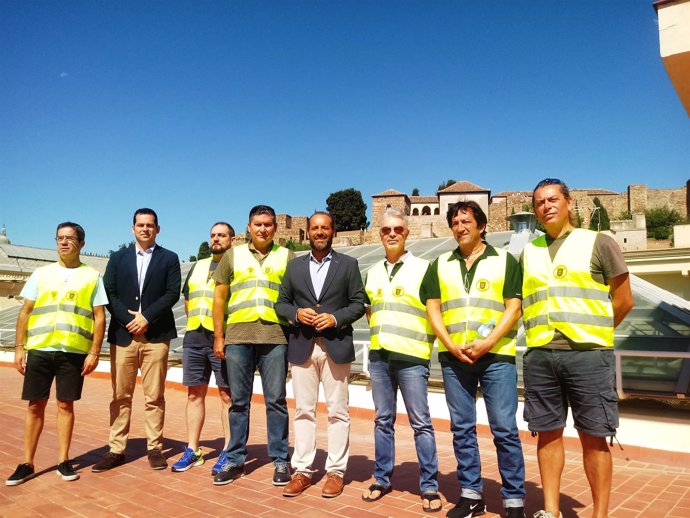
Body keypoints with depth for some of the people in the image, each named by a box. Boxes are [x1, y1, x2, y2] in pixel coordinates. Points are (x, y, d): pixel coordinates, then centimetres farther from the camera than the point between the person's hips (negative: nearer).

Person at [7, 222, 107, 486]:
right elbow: (25, 312, 10)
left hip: (74, 352, -2)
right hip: (39, 349, 2)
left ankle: (63, 460, 17)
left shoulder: (92, 276, 4)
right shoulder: (41, 274, 10)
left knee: (65, 405, 6)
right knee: (35, 406, 7)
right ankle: (27, 463, 17)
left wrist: (94, 352, -6)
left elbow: (99, 317, 1)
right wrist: (19, 347, 2)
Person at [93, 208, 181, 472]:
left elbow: (173, 293, -2)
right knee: (121, 395, 5)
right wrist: (128, 319, -8)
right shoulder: (118, 258, 15)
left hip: (156, 335, -2)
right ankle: (116, 450, 14)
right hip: (123, 334, 2)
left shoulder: (169, 258, 9)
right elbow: (109, 293, 5)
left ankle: (155, 448, 11)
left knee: (154, 396, 2)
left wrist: (146, 317, -11)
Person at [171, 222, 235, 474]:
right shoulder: (198, 266, 19)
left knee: (227, 395, -1)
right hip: (194, 338, 6)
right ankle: (192, 451, 18)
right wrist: (195, 322, 11)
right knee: (194, 394, 9)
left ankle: (228, 451, 7)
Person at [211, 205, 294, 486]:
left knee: (276, 400, 4)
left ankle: (280, 461, 16)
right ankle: (235, 460, 21)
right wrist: (218, 336, 5)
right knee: (239, 401, 9)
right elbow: (219, 298, 11)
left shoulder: (287, 257, 8)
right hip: (238, 336, 1)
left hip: (275, 337, -1)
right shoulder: (232, 256, 11)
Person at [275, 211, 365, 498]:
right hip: (301, 346, 2)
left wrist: (335, 318, -14)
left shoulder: (348, 264, 5)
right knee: (303, 410, 7)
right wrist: (296, 313, -9)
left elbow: (359, 303, 2)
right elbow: (281, 303, 11)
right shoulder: (294, 266, 12)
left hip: (336, 346, -2)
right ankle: (302, 471, 16)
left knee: (337, 411, 4)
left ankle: (335, 472, 14)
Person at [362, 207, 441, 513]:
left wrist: (428, 339, -7)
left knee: (421, 423, 1)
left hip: (411, 356, -4)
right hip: (379, 355, 5)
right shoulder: (373, 271, 14)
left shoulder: (423, 268, -1)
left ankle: (429, 487, 12)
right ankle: (382, 479, 23)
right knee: (383, 420, 12)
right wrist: (380, 328, 10)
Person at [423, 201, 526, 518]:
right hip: (453, 357, 3)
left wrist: (488, 342, -14)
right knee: (462, 428, 9)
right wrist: (451, 345, -7)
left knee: (504, 429, -1)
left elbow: (514, 308, -2)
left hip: (496, 355, -3)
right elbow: (432, 310, 8)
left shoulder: (505, 261, 5)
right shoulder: (440, 266, 13)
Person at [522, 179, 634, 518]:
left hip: (588, 354, -3)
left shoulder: (598, 243, 3)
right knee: (548, 434, 9)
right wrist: (541, 335, 8)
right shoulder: (528, 252, 13)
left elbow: (623, 301, 4)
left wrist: (592, 333, 5)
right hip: (540, 356, 3)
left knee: (593, 437, 3)